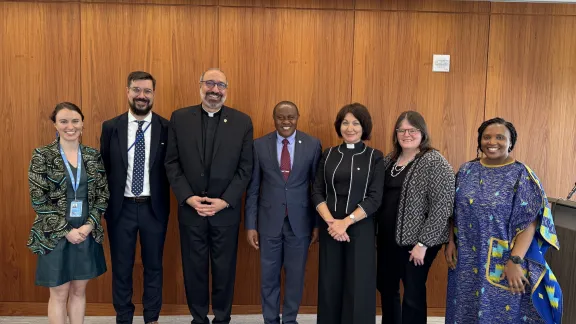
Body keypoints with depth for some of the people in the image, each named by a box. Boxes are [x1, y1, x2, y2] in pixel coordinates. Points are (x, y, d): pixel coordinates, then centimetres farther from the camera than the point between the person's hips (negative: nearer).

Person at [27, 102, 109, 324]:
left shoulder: (93, 155, 2)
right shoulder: (42, 156, -7)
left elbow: (103, 195, 3)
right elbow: (38, 200, -9)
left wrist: (89, 225, -10)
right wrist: (66, 230, -13)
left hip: (87, 234, 3)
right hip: (54, 235, -2)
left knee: (79, 290, 14)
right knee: (59, 294, 9)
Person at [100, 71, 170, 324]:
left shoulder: (167, 128, -3)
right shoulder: (110, 127, 0)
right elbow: (103, 169, 4)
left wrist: (167, 203, -6)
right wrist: (104, 205, 1)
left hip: (154, 208, 0)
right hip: (121, 208, 1)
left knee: (153, 266, 13)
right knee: (121, 267, 13)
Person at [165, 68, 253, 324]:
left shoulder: (242, 122, -1)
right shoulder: (179, 118, 1)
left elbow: (245, 168, -3)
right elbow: (172, 163, 0)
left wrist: (224, 201, -11)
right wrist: (188, 197, -10)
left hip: (226, 210, 0)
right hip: (190, 209, 1)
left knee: (224, 269, 10)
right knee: (194, 268, 12)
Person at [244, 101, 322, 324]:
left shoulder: (313, 145, -2)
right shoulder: (260, 145, -2)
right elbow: (252, 188, 0)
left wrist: (318, 223, 1)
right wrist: (250, 225, -2)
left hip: (300, 221, 0)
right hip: (269, 220, 0)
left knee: (295, 275, 12)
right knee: (269, 276, 11)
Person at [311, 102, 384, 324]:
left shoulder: (374, 157, 0)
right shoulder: (328, 155, 7)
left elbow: (375, 198, -7)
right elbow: (317, 192, 3)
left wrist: (346, 222, -16)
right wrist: (330, 221, -12)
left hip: (360, 228, -2)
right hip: (329, 227, 2)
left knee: (358, 287, 4)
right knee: (330, 285, 9)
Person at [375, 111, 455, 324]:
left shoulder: (435, 163, -12)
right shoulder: (389, 160, 8)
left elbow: (442, 207, -16)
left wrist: (423, 243, -17)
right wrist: (374, 232, 8)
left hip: (416, 241, -6)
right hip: (387, 239, 6)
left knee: (413, 294, 7)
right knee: (386, 288, 17)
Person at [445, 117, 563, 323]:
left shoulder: (522, 175, -9)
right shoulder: (467, 171, 3)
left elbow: (529, 223, -14)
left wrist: (515, 261, -20)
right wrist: (451, 242, 2)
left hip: (502, 263, -4)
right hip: (465, 261, 4)